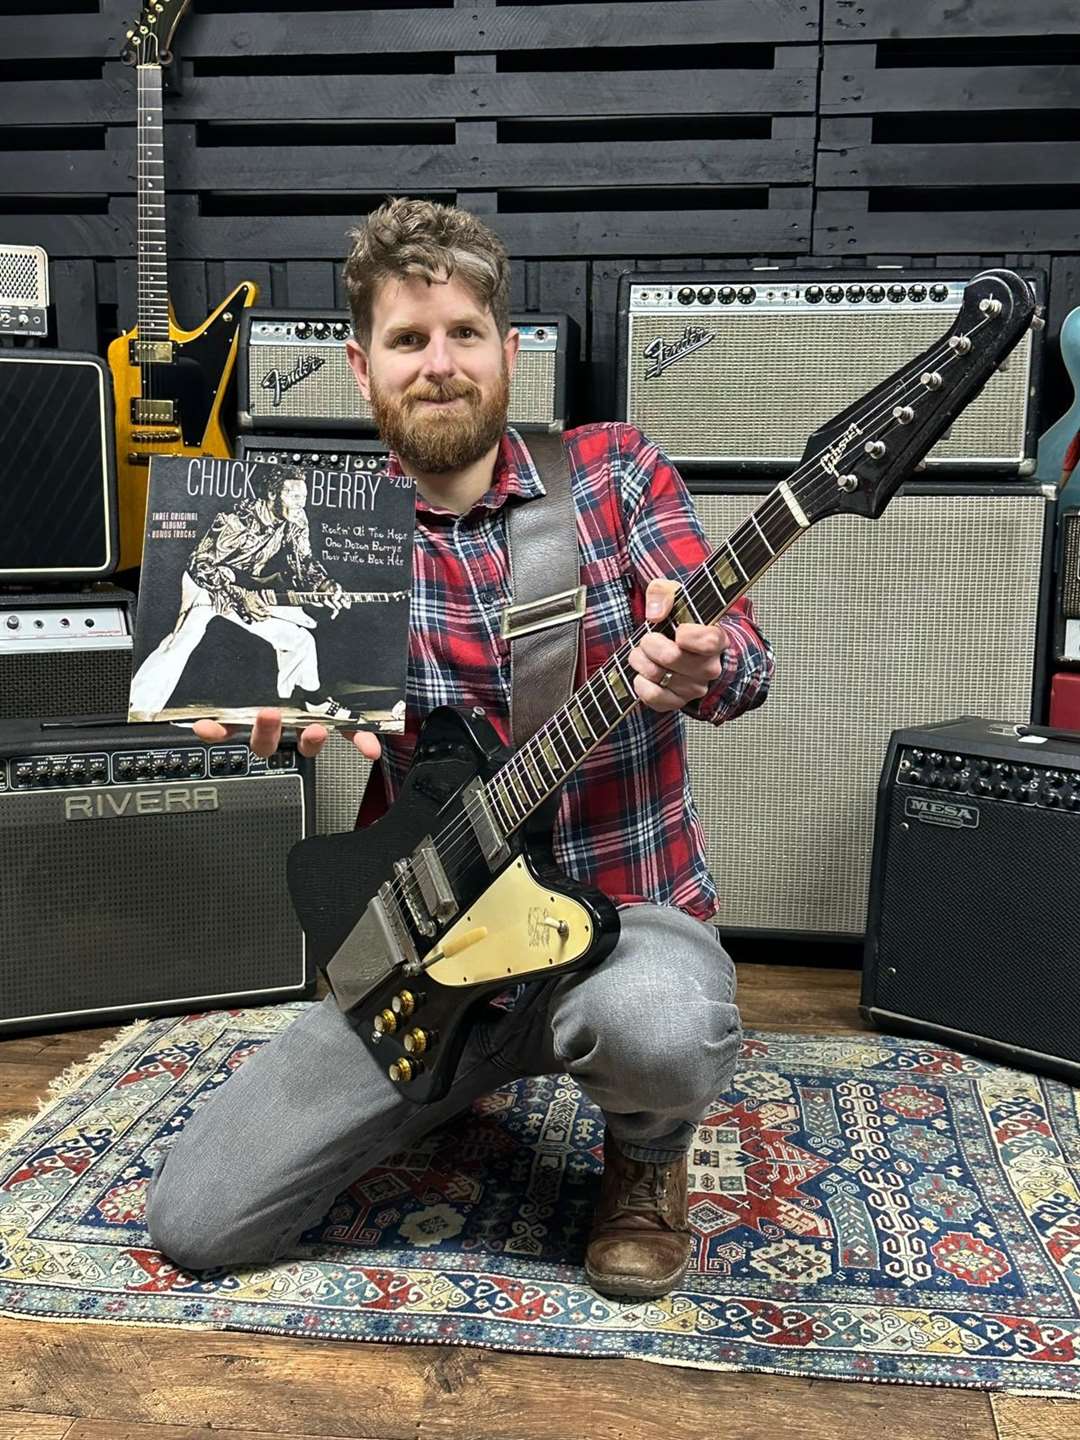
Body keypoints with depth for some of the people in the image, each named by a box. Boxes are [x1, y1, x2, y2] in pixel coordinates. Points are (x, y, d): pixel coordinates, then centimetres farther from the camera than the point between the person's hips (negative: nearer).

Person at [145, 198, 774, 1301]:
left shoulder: (616, 470, -3)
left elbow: (741, 658, -11)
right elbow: (330, 718, 1)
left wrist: (698, 667, -35)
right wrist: (290, 723, -24)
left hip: (629, 910, -2)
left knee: (656, 1028, -39)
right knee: (197, 1217, -3)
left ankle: (647, 1150, 2)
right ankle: (469, 1073, 23)